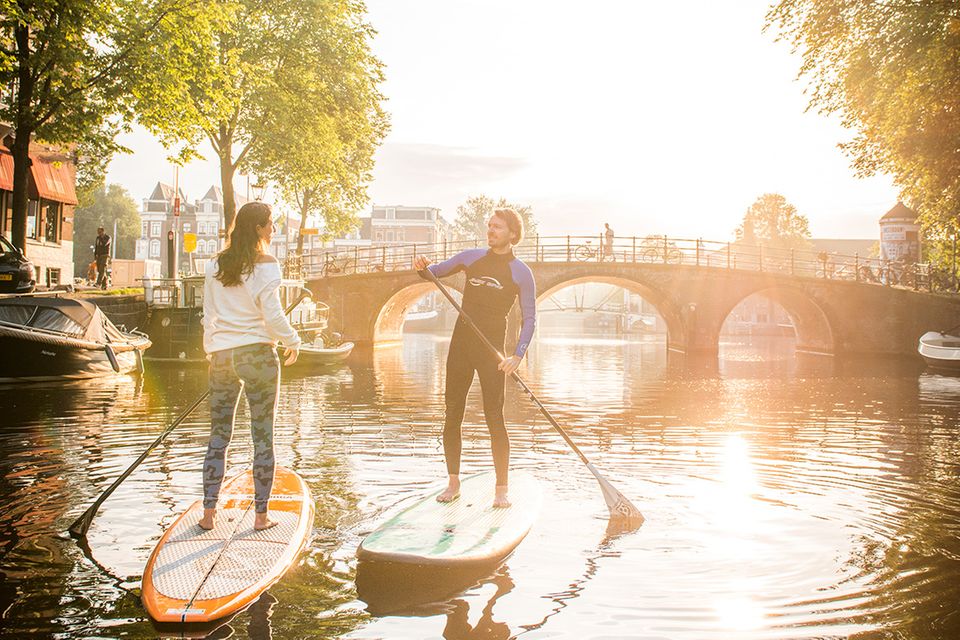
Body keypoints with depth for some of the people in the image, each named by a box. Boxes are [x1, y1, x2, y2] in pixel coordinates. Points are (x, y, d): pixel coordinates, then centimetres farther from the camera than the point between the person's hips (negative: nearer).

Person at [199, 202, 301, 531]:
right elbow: (272, 315, -11)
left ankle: (208, 512, 12)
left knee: (218, 436, 10)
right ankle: (261, 514, 8)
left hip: (221, 356, 4)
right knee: (263, 436, 4)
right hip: (257, 354, -4)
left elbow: (208, 314, 11)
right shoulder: (265, 265, -8)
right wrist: (292, 342, 4)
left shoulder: (215, 265, 7)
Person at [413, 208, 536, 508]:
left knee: (494, 417, -7)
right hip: (461, 343, 4)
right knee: (452, 414, 5)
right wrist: (423, 266, -5)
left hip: (492, 348, -4)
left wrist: (518, 355, -17)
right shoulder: (472, 258, 9)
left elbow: (529, 318, -3)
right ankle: (453, 483, 15)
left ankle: (502, 488, 4)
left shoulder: (521, 273, -1)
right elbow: (436, 271, 20)